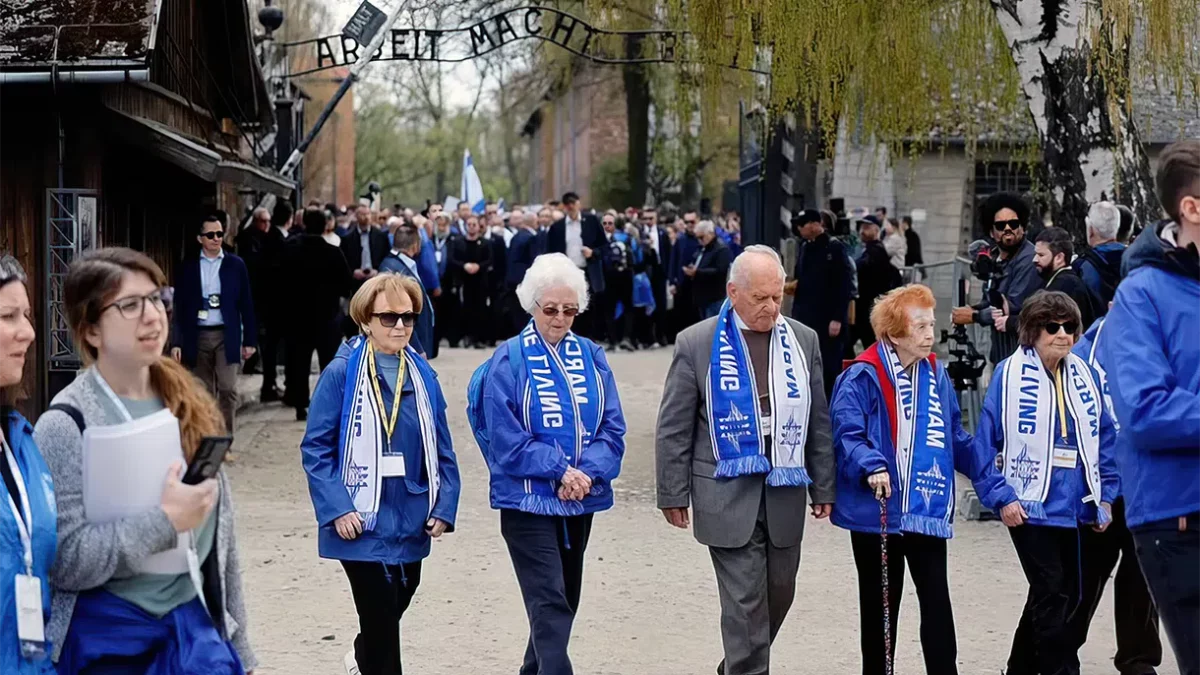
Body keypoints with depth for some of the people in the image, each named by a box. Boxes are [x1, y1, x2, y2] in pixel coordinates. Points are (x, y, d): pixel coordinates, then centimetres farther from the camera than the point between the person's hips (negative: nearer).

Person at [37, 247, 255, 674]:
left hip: (197, 625, 5)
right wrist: (164, 520, -20)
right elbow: (64, 560, -17)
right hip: (111, 641, -5)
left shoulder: (190, 404, 8)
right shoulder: (65, 427, -10)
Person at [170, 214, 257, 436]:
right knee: (204, 393, 8)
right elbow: (180, 307, 4)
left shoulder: (236, 265, 4)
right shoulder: (188, 268, 4)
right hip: (197, 336, 1)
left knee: (227, 389, -9)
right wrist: (176, 342, -2)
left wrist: (250, 340, 2)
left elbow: (246, 304, 5)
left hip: (226, 336, -1)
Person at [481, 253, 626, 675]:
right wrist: (559, 469, -17)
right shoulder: (509, 360, -7)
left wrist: (587, 472, -15)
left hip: (580, 500, 5)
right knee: (551, 604, -12)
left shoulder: (590, 356, 6)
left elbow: (612, 428, 2)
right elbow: (506, 439, -10)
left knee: (564, 602, 15)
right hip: (528, 499, -5)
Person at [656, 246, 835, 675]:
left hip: (785, 491, 4)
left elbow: (818, 421, 11)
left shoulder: (803, 341, 7)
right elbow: (674, 428, -1)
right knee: (745, 600, -6)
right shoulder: (697, 343, -4)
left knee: (779, 593, 12)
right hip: (728, 494, -4)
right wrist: (674, 495, -3)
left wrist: (824, 487, 10)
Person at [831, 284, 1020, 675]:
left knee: (937, 604, 2)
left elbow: (958, 442, 13)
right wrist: (872, 467, -39)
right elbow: (847, 433, -20)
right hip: (878, 513, -4)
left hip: (929, 512, 4)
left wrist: (997, 491, 10)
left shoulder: (936, 376, 7)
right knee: (880, 608, 8)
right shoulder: (862, 378, -11)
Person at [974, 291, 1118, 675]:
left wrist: (1105, 495, 7)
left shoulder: (1084, 375, 7)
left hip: (1075, 508, 6)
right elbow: (987, 440, -8)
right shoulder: (1010, 374, -8)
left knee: (1064, 596, 14)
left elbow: (1105, 437, 11)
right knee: (1052, 596, -8)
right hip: (1031, 506, -6)